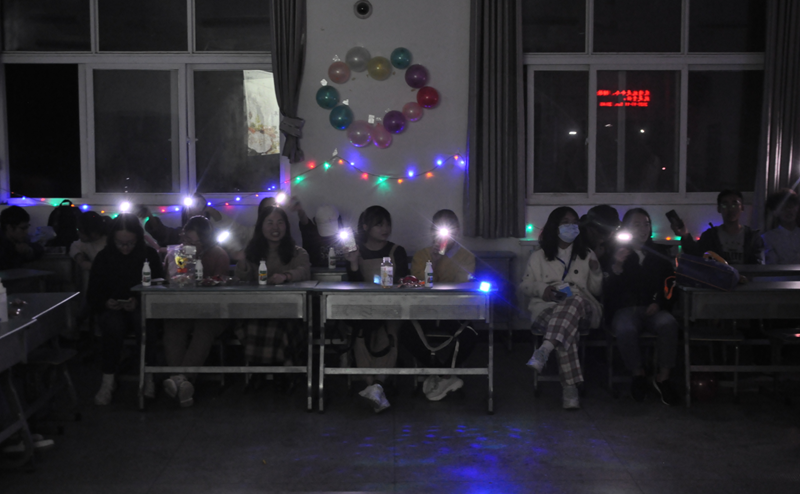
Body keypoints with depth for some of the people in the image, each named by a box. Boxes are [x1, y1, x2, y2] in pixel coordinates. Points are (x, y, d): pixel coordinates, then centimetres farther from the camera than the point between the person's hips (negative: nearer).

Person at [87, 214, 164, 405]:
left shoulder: (149, 255, 3)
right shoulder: (104, 257, 5)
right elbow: (93, 296, 6)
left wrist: (139, 302, -20)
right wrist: (106, 303, -17)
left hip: (141, 309, 0)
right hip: (112, 311, 1)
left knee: (144, 320, -37)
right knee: (113, 325, -36)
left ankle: (148, 377, -25)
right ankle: (108, 381, -29)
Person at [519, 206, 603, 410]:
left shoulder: (587, 256, 25)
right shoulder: (538, 257, 20)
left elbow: (596, 291, 25)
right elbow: (525, 285, 18)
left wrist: (596, 273, 4)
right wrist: (542, 289, -3)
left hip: (582, 308, 1)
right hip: (547, 308, -1)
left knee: (575, 300, -41)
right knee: (567, 329, -40)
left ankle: (544, 351, -59)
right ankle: (570, 389, -48)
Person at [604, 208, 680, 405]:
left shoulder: (660, 253, 18)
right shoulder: (615, 254, 9)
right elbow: (608, 289, -2)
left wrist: (658, 303, 0)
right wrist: (617, 266, -18)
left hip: (652, 309, 2)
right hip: (625, 309, -2)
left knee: (668, 323, -33)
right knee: (625, 329, -37)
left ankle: (663, 377, -22)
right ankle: (638, 374, -13)